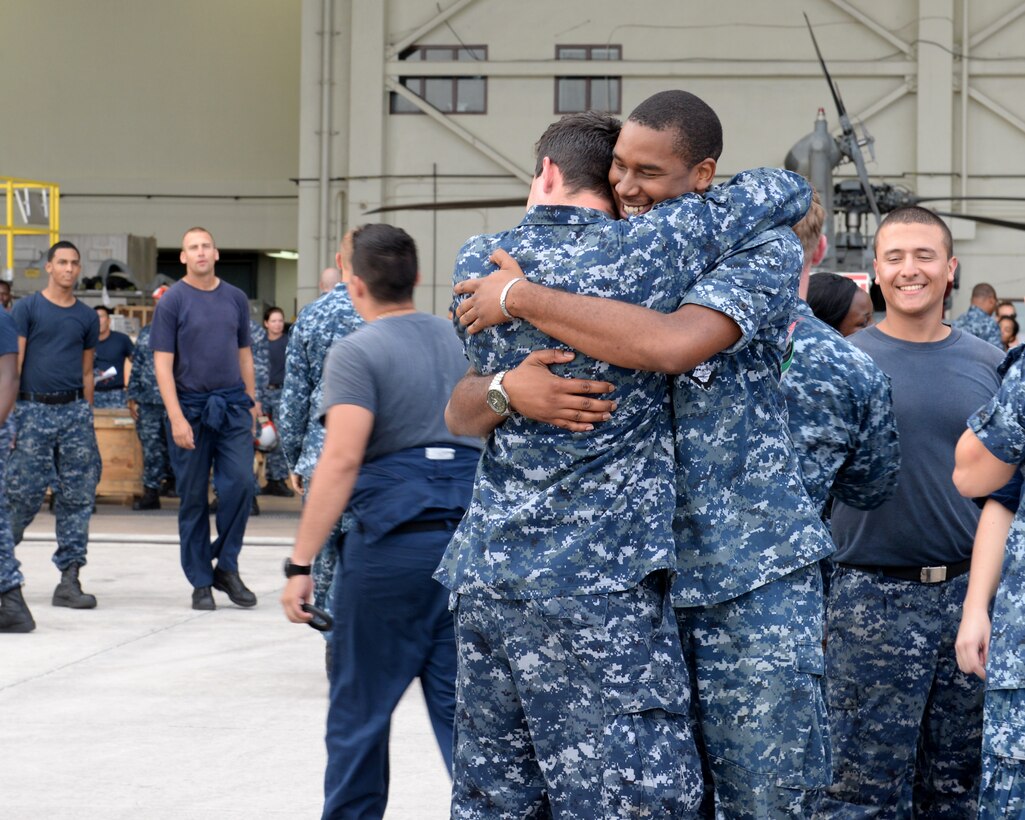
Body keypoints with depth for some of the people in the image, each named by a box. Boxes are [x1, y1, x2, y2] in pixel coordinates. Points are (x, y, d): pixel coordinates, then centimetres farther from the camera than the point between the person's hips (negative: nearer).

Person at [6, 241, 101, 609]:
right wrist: (8, 415, -11)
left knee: (77, 497, 0)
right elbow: (13, 363, -3)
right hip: (33, 409, -4)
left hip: (74, 410, 4)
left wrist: (86, 417, 11)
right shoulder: (27, 308, 2)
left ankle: (69, 579, 3)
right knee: (23, 495, -4)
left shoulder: (87, 317, 13)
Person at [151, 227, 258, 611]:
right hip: (191, 407, -3)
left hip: (233, 405, 3)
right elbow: (163, 363, -6)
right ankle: (201, 582, 11)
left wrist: (251, 402, 10)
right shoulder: (173, 301, -3)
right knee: (193, 496, 3)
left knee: (240, 483, -9)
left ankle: (226, 567, 7)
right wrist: (176, 418, -14)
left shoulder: (235, 298, 9)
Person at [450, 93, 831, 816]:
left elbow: (671, 345, -29)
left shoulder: (762, 253, -6)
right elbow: (461, 411, 3)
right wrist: (509, 389, -22)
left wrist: (520, 298, -21)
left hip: (750, 573, -4)